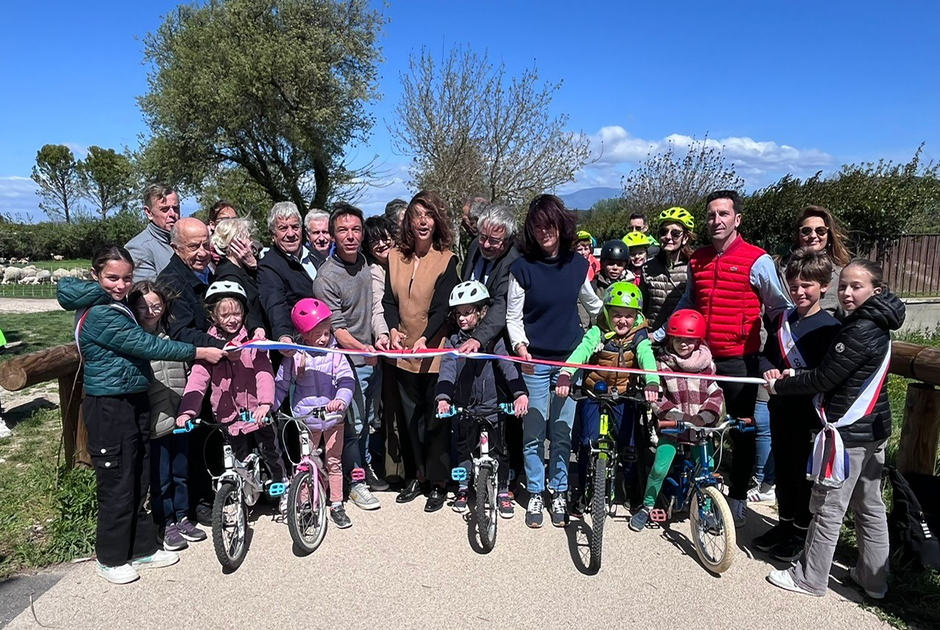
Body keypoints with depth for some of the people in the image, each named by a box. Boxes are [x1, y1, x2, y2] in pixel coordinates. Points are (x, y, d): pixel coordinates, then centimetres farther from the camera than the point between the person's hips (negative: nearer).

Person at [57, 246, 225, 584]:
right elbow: (146, 345, -23)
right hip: (109, 407, -9)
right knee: (117, 483, 3)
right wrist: (199, 352, -21)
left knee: (139, 480, 16)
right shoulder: (100, 314, -19)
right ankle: (110, 558, 20)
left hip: (134, 402, 9)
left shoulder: (115, 306, 12)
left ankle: (142, 549, 28)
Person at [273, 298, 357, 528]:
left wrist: (341, 400, -29)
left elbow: (347, 381, -11)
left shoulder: (335, 354, -6)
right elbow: (281, 385, 3)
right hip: (306, 418, 0)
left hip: (333, 416, 0)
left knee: (334, 462, 9)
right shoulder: (294, 357, -5)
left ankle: (336, 506, 21)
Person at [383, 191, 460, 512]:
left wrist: (425, 338, -27)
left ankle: (438, 483, 17)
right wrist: (393, 329, -13)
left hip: (435, 351, -4)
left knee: (436, 418, 4)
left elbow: (442, 306, -13)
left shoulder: (446, 259, -6)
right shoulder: (395, 257, 6)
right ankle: (416, 477, 29)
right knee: (409, 416, 13)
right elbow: (389, 299, 4)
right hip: (404, 352, 4)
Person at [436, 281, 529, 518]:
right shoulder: (453, 342, 2)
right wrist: (443, 398, -27)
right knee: (464, 448, 11)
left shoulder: (494, 340, -5)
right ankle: (463, 489, 30)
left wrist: (520, 393, -33)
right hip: (465, 407, 2)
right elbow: (447, 371, -10)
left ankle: (503, 492, 20)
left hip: (492, 406, -2)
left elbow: (508, 365, -18)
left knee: (499, 450, 3)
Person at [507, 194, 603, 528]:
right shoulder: (522, 266, -6)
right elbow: (513, 316, -4)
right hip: (534, 362, -2)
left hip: (570, 359, 2)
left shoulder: (577, 264, 2)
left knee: (562, 432, 9)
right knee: (533, 432, 4)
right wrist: (520, 345, -19)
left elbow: (593, 304, 19)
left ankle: (559, 493, 26)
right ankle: (535, 494, 22)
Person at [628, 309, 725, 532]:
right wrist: (681, 417, -17)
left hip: (701, 427, 2)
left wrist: (703, 417, -14)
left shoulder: (707, 365, 4)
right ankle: (646, 507, 11)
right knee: (659, 468, -11)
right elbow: (657, 398, -8)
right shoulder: (662, 364, -3)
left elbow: (716, 395, 2)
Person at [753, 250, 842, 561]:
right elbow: (765, 354, 10)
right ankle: (784, 523, 34)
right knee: (782, 469, 17)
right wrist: (769, 370, -11)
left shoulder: (829, 326, -12)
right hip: (781, 408, 5)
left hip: (809, 413, -5)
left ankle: (802, 533, 24)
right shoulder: (781, 319, 5)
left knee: (805, 473, 8)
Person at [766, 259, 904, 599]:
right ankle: (873, 578, 30)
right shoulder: (876, 326, 9)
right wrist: (796, 376, 3)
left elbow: (823, 379, -20)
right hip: (873, 430, 10)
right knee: (870, 506, 17)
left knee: (828, 507, 2)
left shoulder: (861, 331, -21)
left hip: (847, 432, -10)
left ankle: (810, 578, 15)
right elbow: (836, 372, 13)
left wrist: (779, 386, -8)